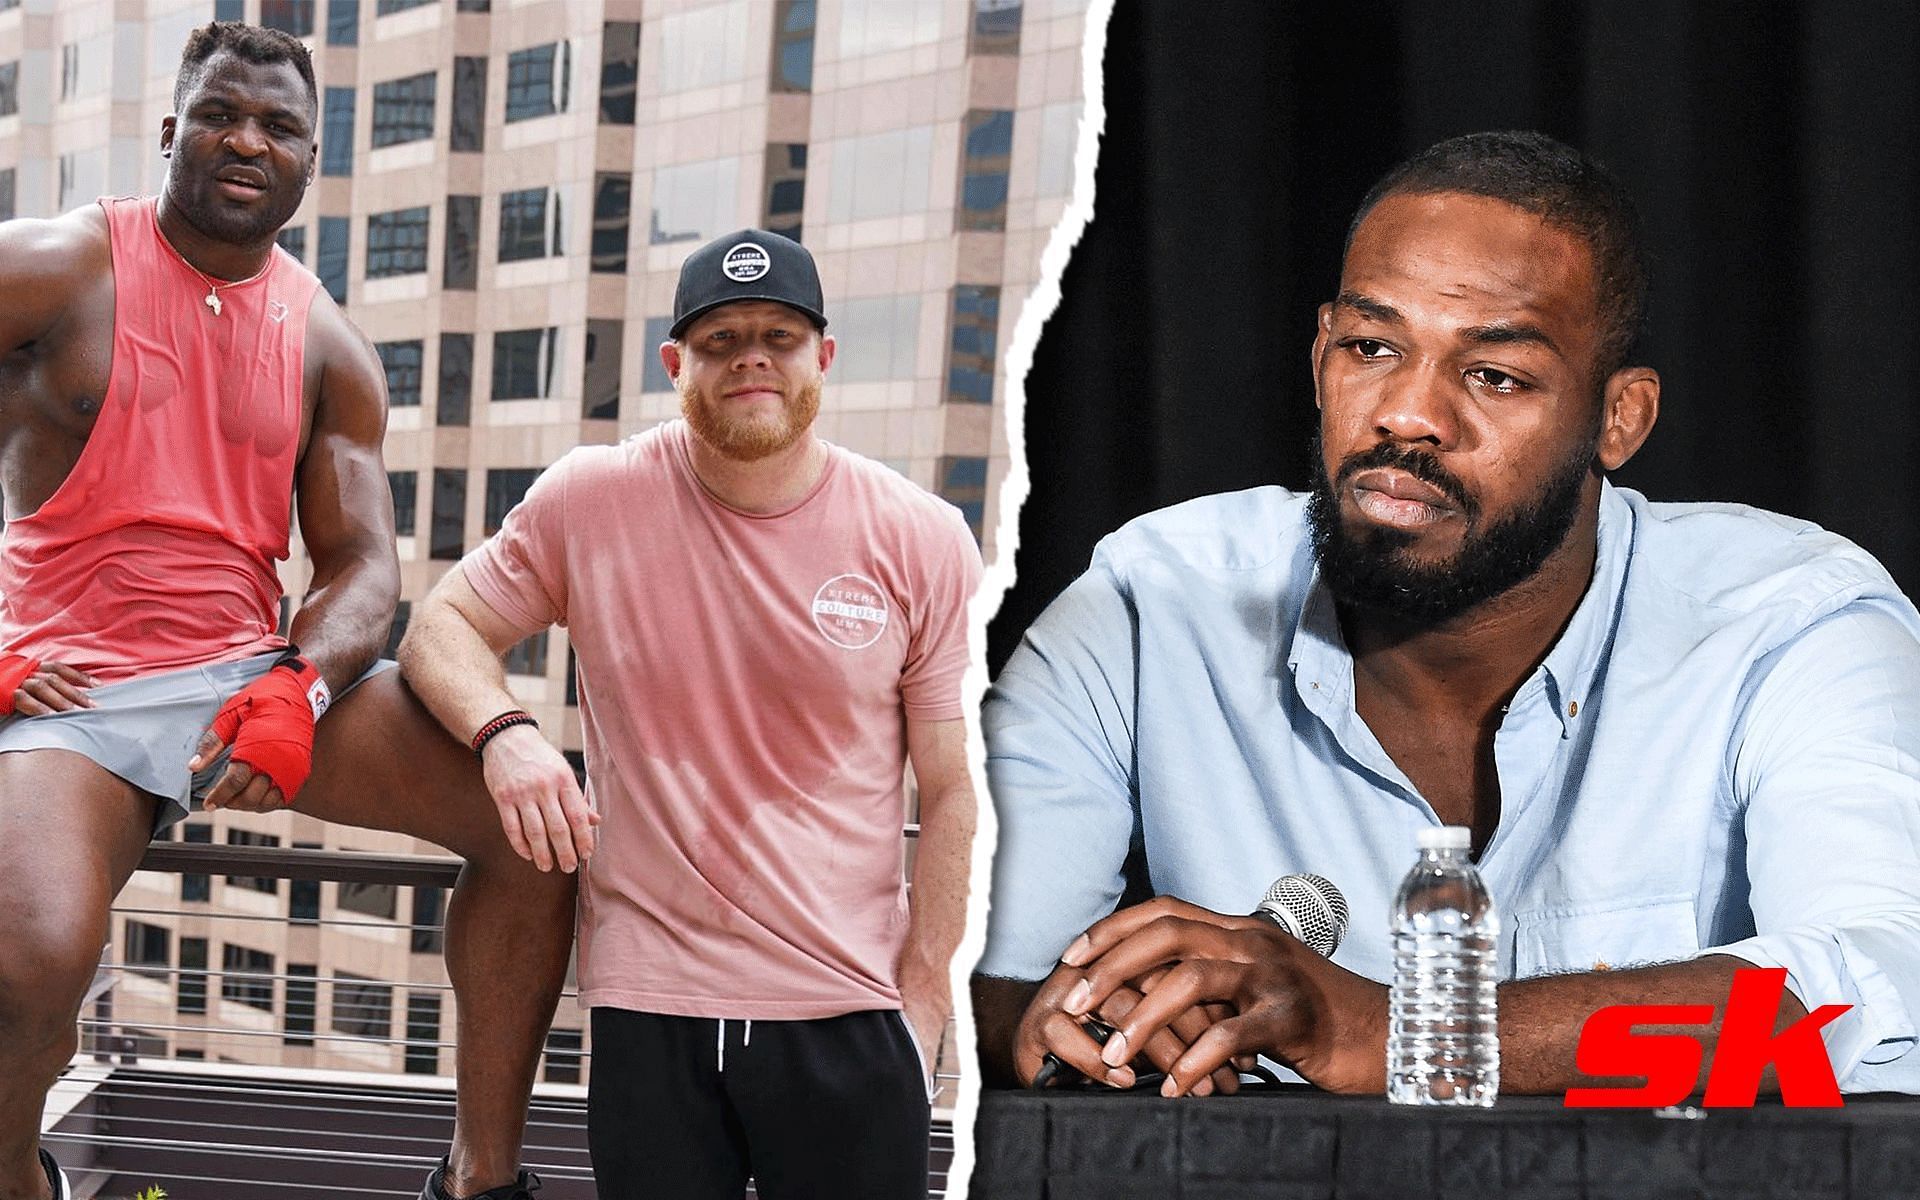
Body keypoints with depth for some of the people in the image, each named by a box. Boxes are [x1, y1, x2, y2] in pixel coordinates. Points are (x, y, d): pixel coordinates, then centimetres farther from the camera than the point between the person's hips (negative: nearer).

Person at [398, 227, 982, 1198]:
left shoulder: (923, 540, 1)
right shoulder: (590, 501, 2)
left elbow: (955, 793, 2)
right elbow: (440, 626, 8)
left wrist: (923, 995, -4)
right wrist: (504, 732, -13)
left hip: (849, 1015, 0)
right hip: (648, 1001, 0)